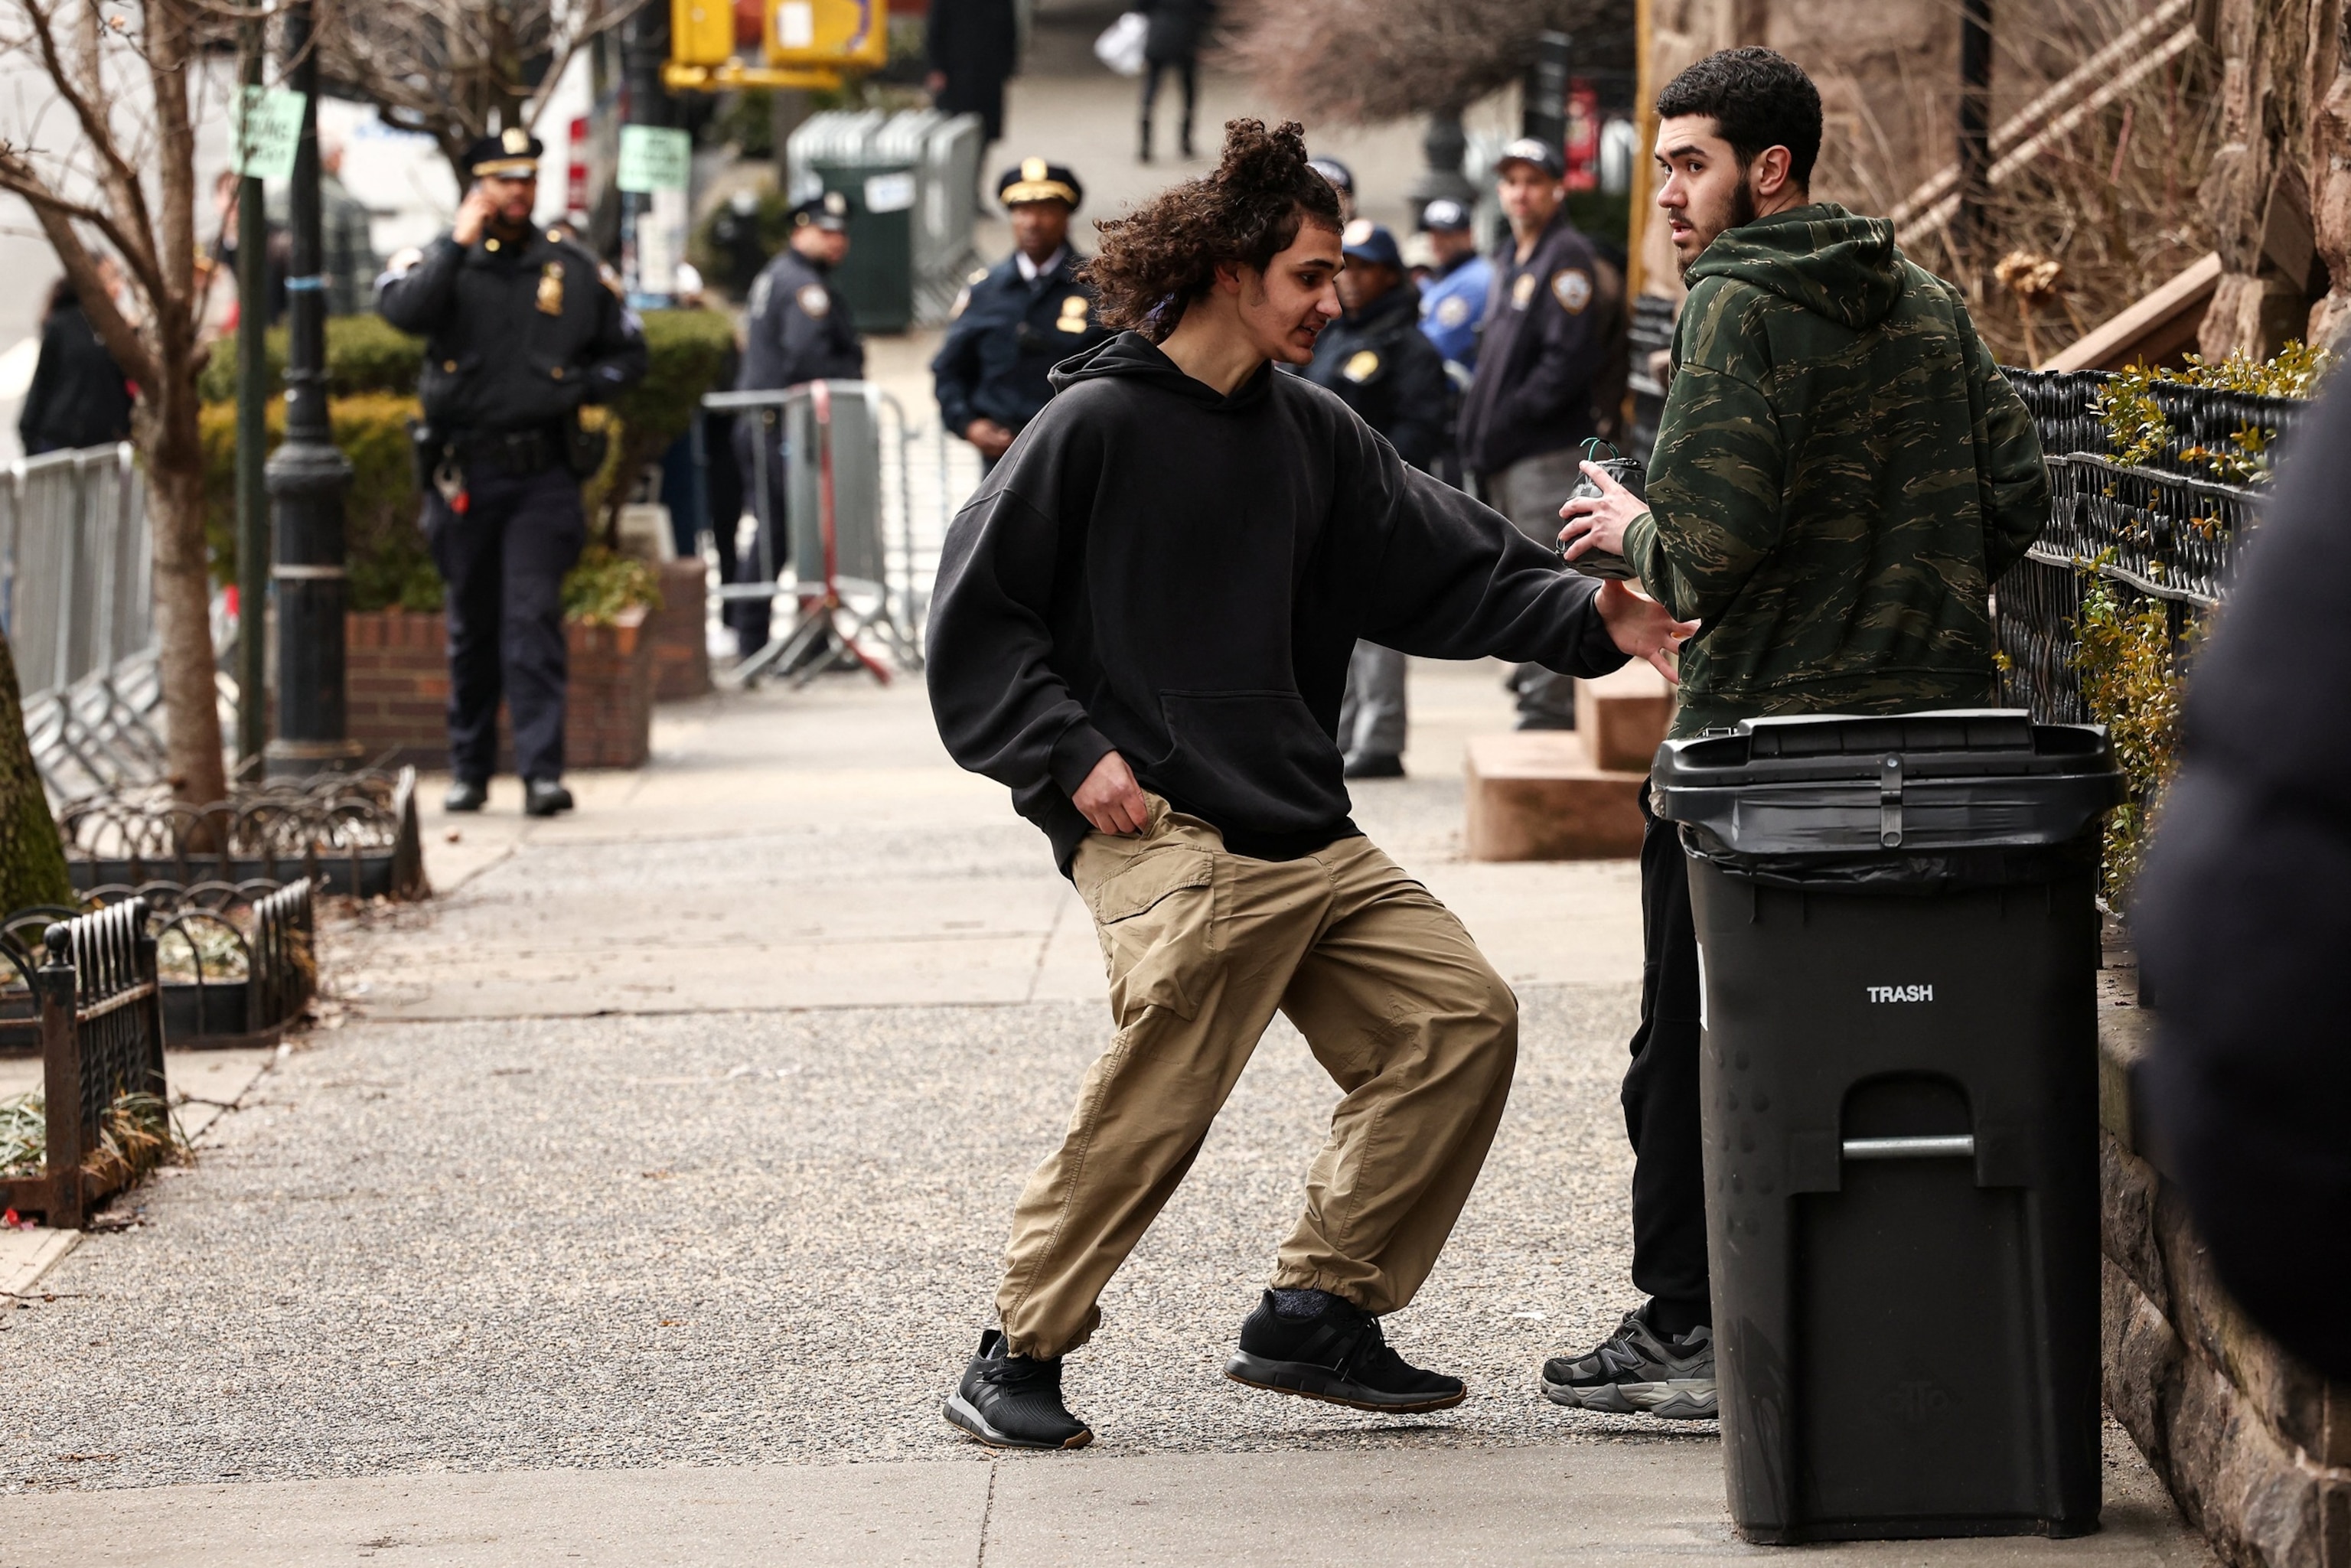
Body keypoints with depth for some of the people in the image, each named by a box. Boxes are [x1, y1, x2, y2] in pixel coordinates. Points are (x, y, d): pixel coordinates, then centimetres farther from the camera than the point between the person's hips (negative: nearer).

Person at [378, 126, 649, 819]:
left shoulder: (571, 268, 8)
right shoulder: (441, 261, 4)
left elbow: (628, 353, 17)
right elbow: (402, 309, -19)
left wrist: (578, 386, 0)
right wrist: (457, 244, -18)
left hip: (543, 474, -1)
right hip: (464, 471, 1)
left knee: (533, 619, -12)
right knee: (472, 626, 10)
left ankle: (542, 769, -15)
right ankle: (469, 769, 21)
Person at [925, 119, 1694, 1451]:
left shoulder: (1314, 435, 15)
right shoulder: (1099, 424, -3)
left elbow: (1451, 566, 11)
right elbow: (977, 615, -3)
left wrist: (1585, 615, -5)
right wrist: (1070, 756, -11)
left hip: (1308, 834, 7)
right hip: (1162, 837, -7)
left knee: (1464, 1016, 0)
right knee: (1161, 1088, -22)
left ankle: (1320, 1313, 8)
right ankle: (1020, 1356, -7)